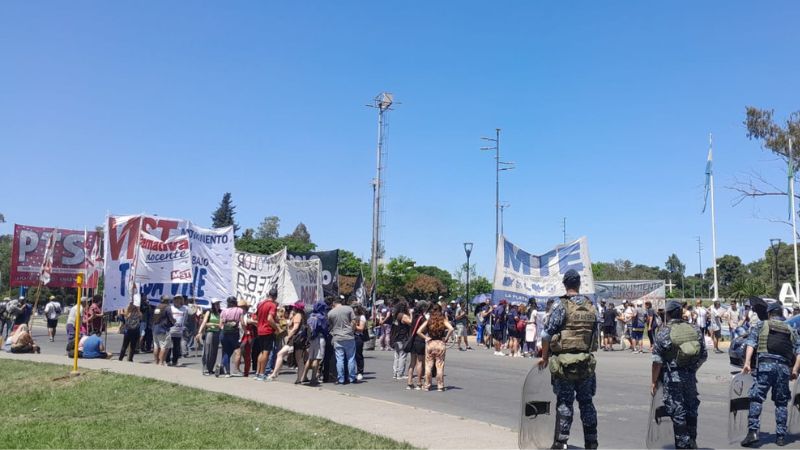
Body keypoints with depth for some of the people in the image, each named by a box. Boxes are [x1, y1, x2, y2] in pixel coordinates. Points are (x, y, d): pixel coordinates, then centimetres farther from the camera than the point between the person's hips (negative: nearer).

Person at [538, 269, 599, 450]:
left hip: (564, 361, -4)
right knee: (586, 402, 12)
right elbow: (595, 334, 12)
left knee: (564, 402, 1)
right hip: (586, 361, 4)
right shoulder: (591, 306, 7)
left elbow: (547, 334, -9)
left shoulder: (561, 305, -9)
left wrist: (544, 357, 1)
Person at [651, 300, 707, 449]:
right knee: (691, 409, 17)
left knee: (677, 412, 4)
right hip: (690, 376, 4)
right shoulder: (695, 330, 2)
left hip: (672, 377, -4)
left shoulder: (663, 332, -12)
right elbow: (703, 355, 7)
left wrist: (653, 382, -5)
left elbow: (657, 361, -13)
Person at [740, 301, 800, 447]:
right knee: (781, 403, 13)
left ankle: (753, 431, -16)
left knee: (756, 399, -4)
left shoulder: (760, 326, 11)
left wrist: (747, 362, -9)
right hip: (784, 368, 3)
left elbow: (751, 344, -2)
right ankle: (781, 436, 14)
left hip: (765, 365, -3)